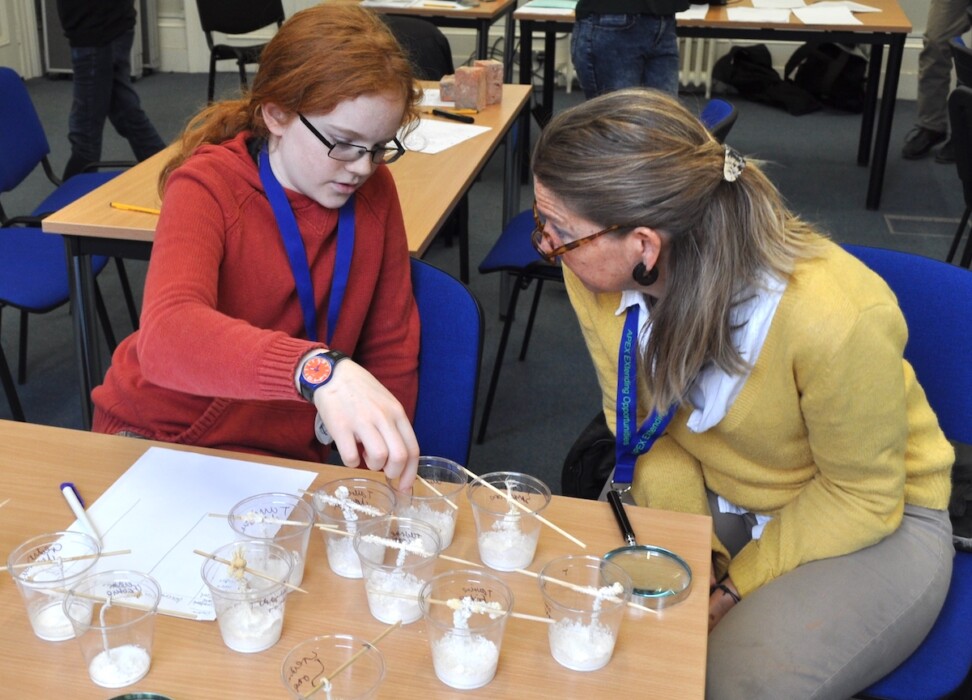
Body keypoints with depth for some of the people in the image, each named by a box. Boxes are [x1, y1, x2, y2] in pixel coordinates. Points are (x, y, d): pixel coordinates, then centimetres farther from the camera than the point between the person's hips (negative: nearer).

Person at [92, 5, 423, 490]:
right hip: (160, 435, -2)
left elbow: (391, 347, 2)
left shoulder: (374, 192, -6)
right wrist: (318, 370, -52)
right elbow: (167, 336, -37)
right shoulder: (208, 187, -18)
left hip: (283, 458, 2)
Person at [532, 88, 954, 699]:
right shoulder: (596, 274, -21)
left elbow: (862, 498, -18)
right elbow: (642, 425, -4)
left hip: (871, 516, -4)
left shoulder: (838, 317, -36)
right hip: (712, 491, 4)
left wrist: (736, 587, -17)